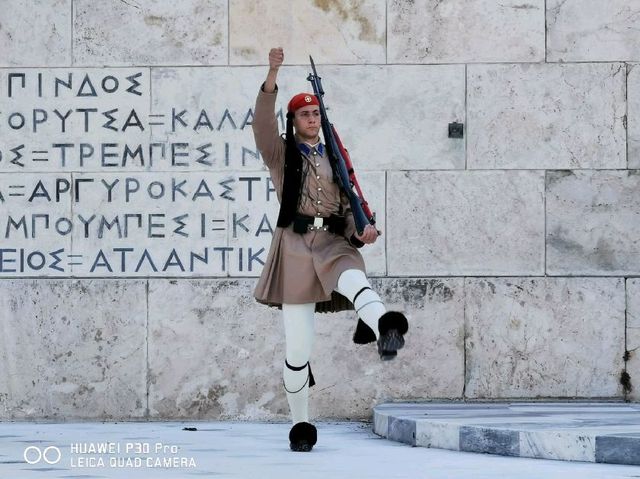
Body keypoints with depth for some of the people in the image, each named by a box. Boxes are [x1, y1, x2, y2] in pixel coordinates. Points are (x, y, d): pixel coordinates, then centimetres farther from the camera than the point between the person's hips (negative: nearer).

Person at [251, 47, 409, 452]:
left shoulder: (334, 158, 20)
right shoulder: (280, 153, 10)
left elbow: (349, 206, 18)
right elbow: (263, 123, -10)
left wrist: (362, 230, -6)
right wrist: (272, 77, -24)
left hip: (335, 242, 1)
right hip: (296, 243, -1)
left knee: (355, 281, -38)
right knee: (298, 348, -1)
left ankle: (386, 330, -70)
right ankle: (301, 424, 14)